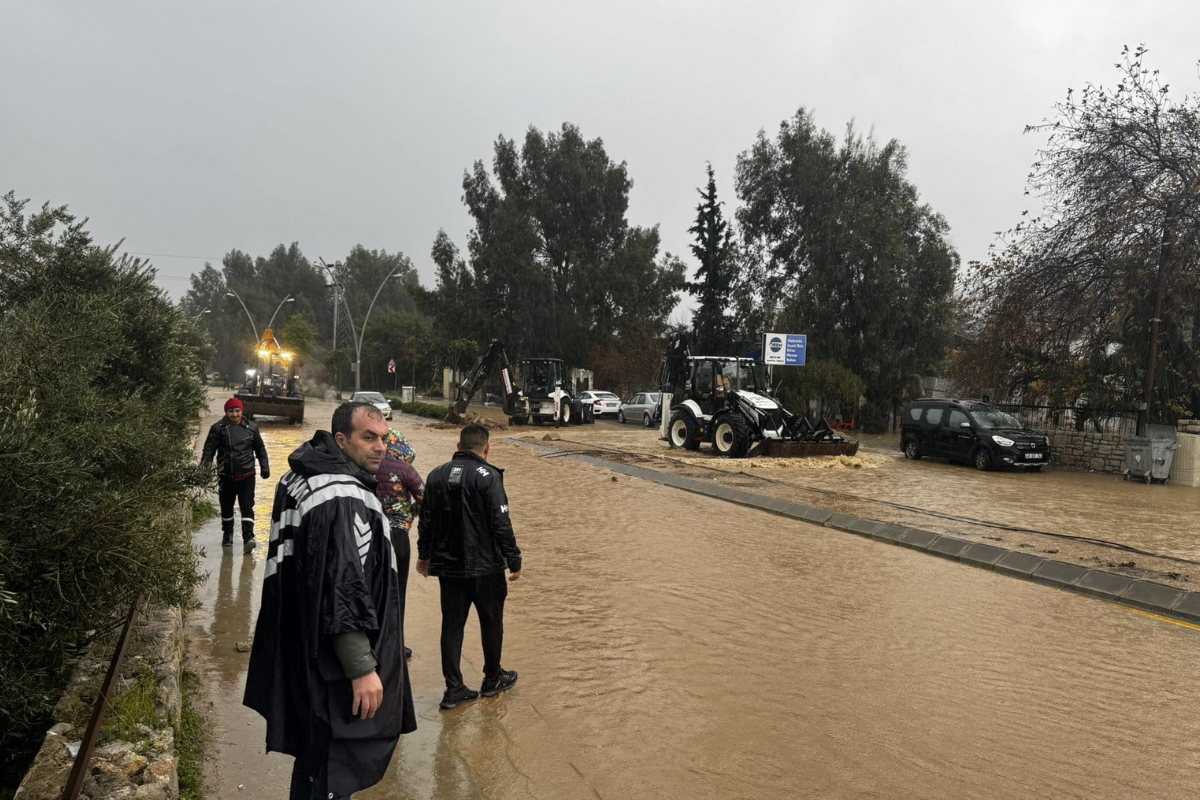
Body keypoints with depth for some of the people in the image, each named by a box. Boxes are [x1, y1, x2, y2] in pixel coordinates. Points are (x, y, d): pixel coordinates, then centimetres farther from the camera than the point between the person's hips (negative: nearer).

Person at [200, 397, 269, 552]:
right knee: (226, 507, 14)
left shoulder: (251, 428, 3)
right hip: (226, 475, 1)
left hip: (247, 475, -1)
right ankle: (227, 535, 31)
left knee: (247, 507, -7)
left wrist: (265, 468, 9)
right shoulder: (218, 428, -3)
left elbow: (260, 449, 12)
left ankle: (249, 537, -10)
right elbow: (208, 450, -1)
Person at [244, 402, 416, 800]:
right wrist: (363, 668, -23)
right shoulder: (342, 499, -26)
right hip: (337, 663, -10)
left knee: (319, 756, 26)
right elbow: (343, 592, -28)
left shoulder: (307, 478, 7)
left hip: (309, 648, 10)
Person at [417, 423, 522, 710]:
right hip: (484, 566, -5)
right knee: (491, 621, 13)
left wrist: (424, 554, 25)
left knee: (452, 624, 11)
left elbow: (426, 520, 12)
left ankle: (454, 689, 13)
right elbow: (501, 524, -16)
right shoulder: (488, 476, -15)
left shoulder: (437, 475, 3)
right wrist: (514, 560, -6)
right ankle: (493, 679, 27)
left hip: (448, 566, 5)